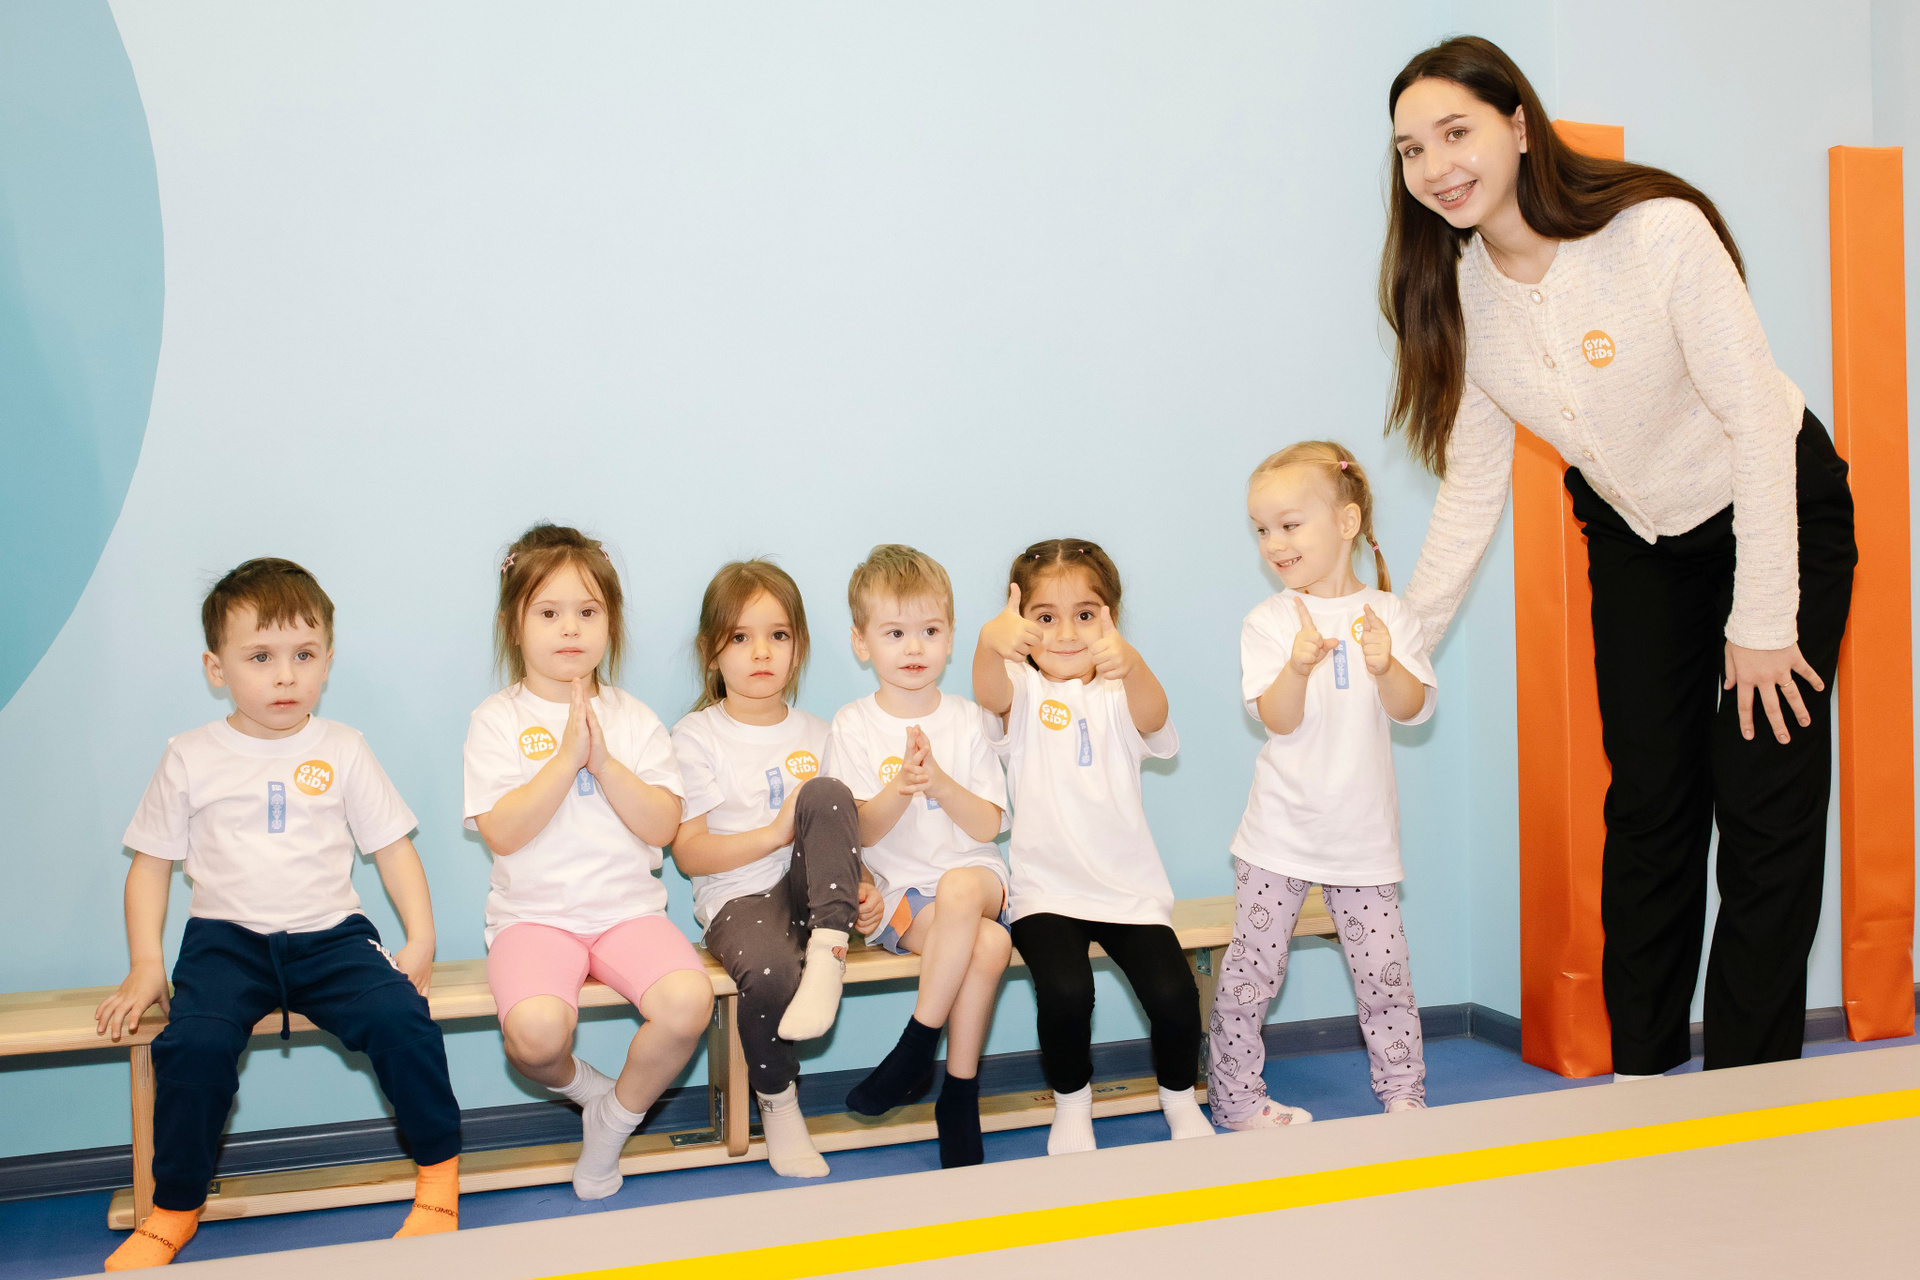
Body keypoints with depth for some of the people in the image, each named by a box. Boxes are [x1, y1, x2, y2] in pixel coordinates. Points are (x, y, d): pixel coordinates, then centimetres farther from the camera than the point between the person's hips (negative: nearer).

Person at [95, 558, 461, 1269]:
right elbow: (151, 863, 11)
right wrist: (145, 965, 0)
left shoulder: (342, 750, 6)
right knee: (194, 1043, -28)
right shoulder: (191, 758, 5)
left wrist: (421, 937, -2)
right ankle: (172, 1213, -6)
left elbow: (393, 847, 9)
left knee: (402, 1020, -26)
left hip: (331, 935, 0)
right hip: (227, 938, 0)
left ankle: (439, 1176, -4)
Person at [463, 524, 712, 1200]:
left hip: (629, 908, 2)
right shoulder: (497, 720, 2)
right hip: (534, 913, -2)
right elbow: (501, 833, -10)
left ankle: (616, 1115, 3)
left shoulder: (634, 719, 9)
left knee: (688, 1003, -27)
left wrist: (604, 760, -14)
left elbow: (663, 825, -2)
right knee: (535, 1029, -32)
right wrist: (567, 755, -16)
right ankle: (581, 1085, 7)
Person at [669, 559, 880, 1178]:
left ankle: (828, 952, -30)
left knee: (826, 793, -25)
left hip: (809, 891, 3)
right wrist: (774, 833, -16)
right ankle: (778, 1104, -8)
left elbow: (840, 821, 18)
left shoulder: (815, 734, 14)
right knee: (769, 973, -35)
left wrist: (862, 887, -3)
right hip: (737, 898, -3)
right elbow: (689, 853, -4)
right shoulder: (696, 737, 2)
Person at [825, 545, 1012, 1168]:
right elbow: (862, 832, -3)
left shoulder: (967, 721, 6)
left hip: (974, 875, 2)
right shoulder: (852, 727, 2)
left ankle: (915, 1050, -22)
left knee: (961, 889, -37)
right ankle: (959, 1097, -18)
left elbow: (989, 825, 1)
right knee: (987, 944, -33)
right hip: (896, 889, -2)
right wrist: (901, 786, -23)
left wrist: (941, 782, -18)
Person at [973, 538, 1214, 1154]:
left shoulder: (1118, 697, 3)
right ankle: (1071, 1102, 6)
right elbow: (990, 692, -24)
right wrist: (991, 642, -49)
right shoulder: (1022, 693, 2)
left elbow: (1152, 716, -22)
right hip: (1045, 888, -1)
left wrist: (1130, 662, -46)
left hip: (1129, 888, 1)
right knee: (1066, 990, -25)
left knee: (1174, 994, -17)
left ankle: (1179, 1095, 16)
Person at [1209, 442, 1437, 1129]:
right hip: (1280, 832, -1)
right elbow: (1278, 720, -12)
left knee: (1384, 969, 5)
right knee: (1252, 970, 1)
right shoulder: (1269, 621, -3)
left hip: (1362, 833, 1)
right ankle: (1234, 1097, 14)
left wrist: (1385, 666, -24)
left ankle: (1403, 1092, 22)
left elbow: (1411, 709, -5)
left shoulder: (1387, 614, 2)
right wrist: (1298, 666, -29)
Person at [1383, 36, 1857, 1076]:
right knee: (1647, 803, 8)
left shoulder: (1661, 232, -28)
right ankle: (1638, 1070, 19)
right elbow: (1473, 485, -4)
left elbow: (1757, 423, -23)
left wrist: (1761, 620, -20)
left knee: (1766, 811, -4)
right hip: (1634, 539, 5)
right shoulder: (1454, 290, -11)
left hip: (1776, 513, -4)